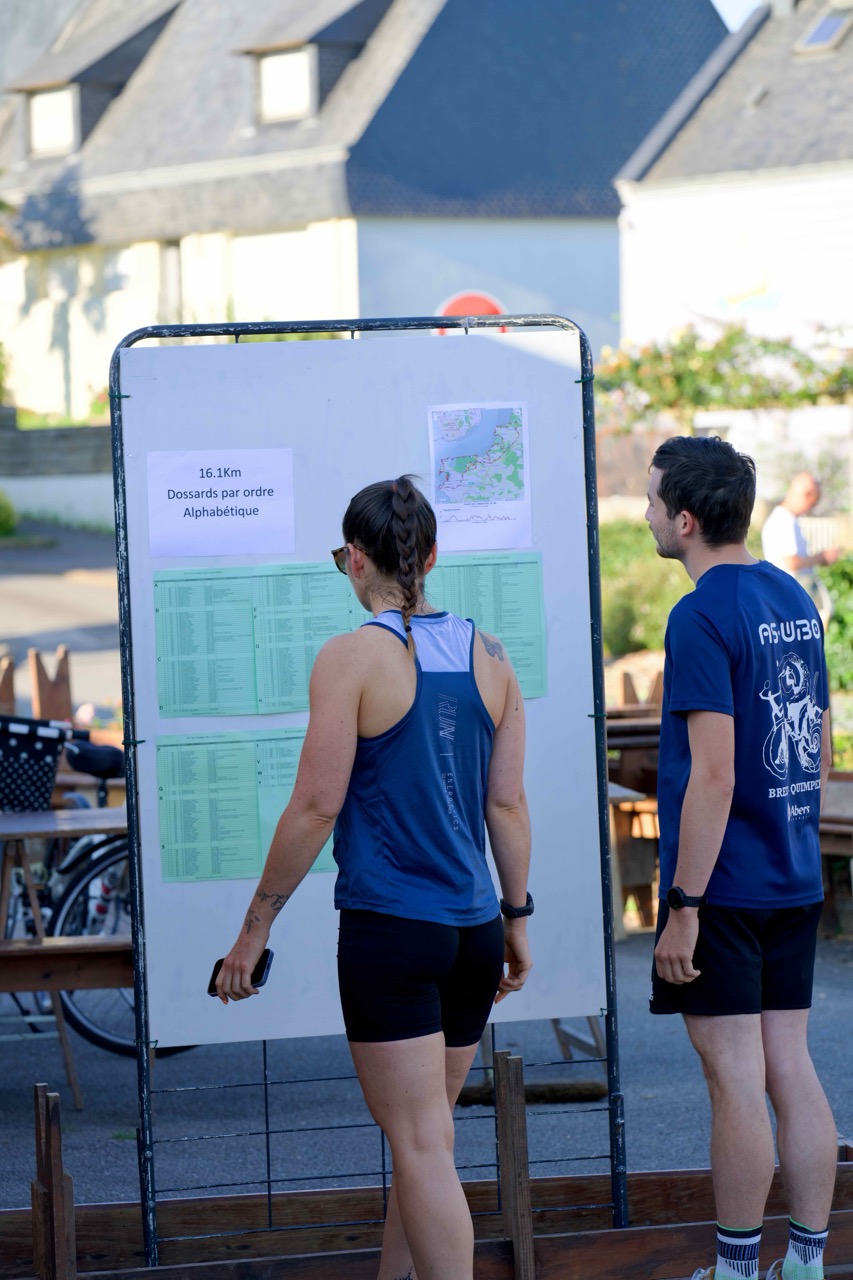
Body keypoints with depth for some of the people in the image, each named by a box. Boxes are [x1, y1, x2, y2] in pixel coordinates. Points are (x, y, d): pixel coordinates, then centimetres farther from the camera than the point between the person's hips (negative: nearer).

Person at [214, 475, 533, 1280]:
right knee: (419, 1134, 20)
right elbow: (507, 803, 8)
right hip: (472, 929, 6)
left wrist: (255, 928, -5)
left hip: (389, 932, -6)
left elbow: (317, 807, -12)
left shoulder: (351, 658, -10)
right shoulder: (487, 655, 6)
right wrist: (517, 919, 19)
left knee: (423, 1148, -5)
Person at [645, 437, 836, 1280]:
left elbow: (713, 777, -20)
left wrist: (683, 908, -18)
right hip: (795, 881, 8)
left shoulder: (702, 618, -16)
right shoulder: (796, 601, 9)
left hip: (723, 886, -8)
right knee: (791, 1070, 11)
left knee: (736, 1081, -1)